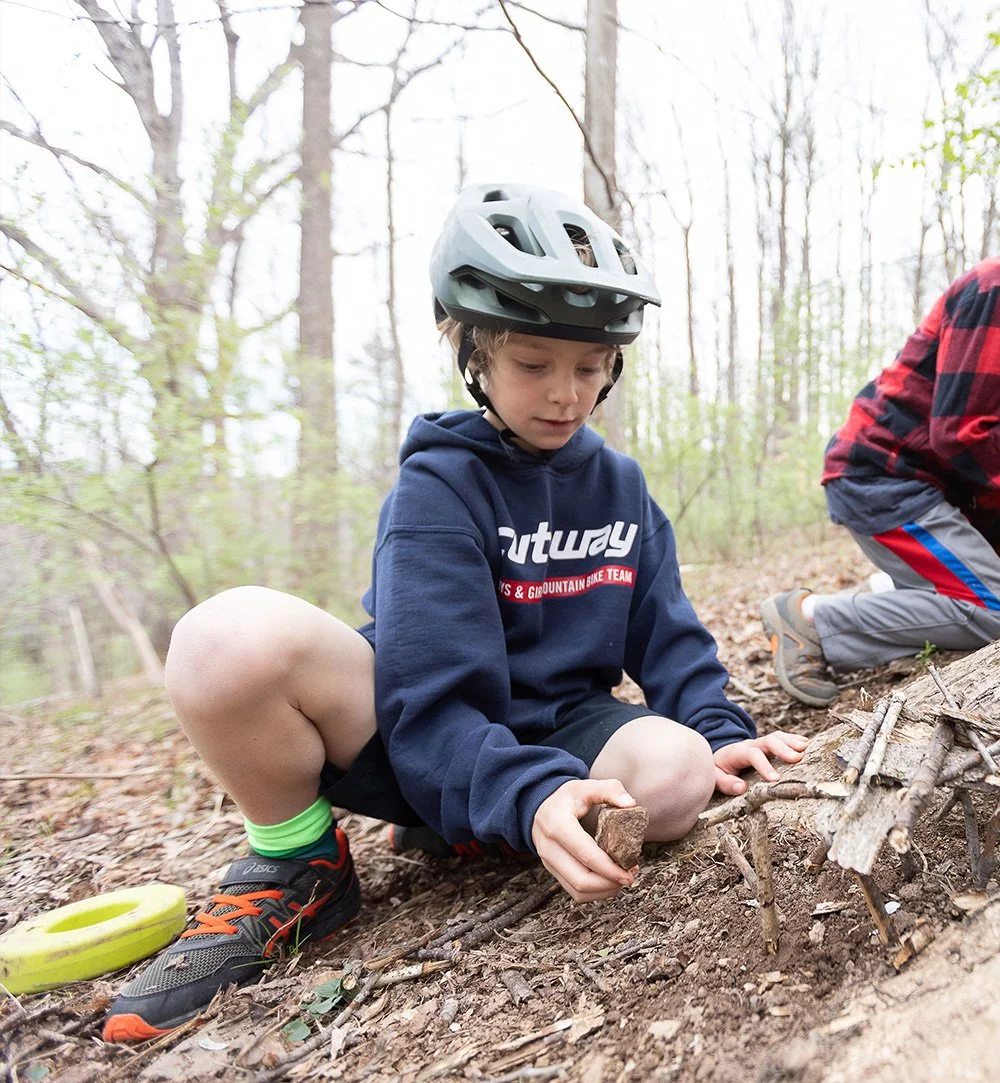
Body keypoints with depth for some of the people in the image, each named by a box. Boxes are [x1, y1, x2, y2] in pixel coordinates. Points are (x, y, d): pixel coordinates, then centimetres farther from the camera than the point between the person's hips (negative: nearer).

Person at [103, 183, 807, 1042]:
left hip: (562, 735, 5)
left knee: (678, 774, -31)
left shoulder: (621, 483, 6)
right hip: (423, 750, -4)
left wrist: (719, 732, -15)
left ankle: (468, 844, -2)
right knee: (234, 637, -32)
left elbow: (667, 636, 4)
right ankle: (300, 870, -4)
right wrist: (527, 795, -37)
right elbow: (434, 703, -21)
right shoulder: (436, 488, -12)